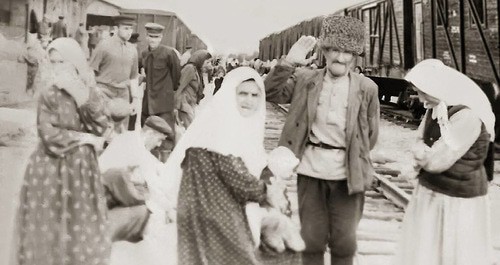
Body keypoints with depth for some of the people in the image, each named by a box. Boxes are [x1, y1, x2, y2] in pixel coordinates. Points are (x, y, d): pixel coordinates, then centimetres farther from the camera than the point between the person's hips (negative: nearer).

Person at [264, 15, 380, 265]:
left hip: (348, 174, 0)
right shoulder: (304, 79, 1)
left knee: (344, 241, 10)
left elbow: (371, 133, 6)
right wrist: (288, 62, -15)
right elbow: (269, 93, -7)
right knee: (312, 239, 12)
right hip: (310, 170, 1)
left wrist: (356, 159, 4)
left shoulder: (367, 88, -2)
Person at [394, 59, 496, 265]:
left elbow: (436, 162, -23)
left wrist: (422, 154, -4)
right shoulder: (436, 108, 2)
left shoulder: (467, 116, -24)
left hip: (458, 202, -8)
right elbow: (420, 143, 10)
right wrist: (425, 154, -10)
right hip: (429, 193, 8)